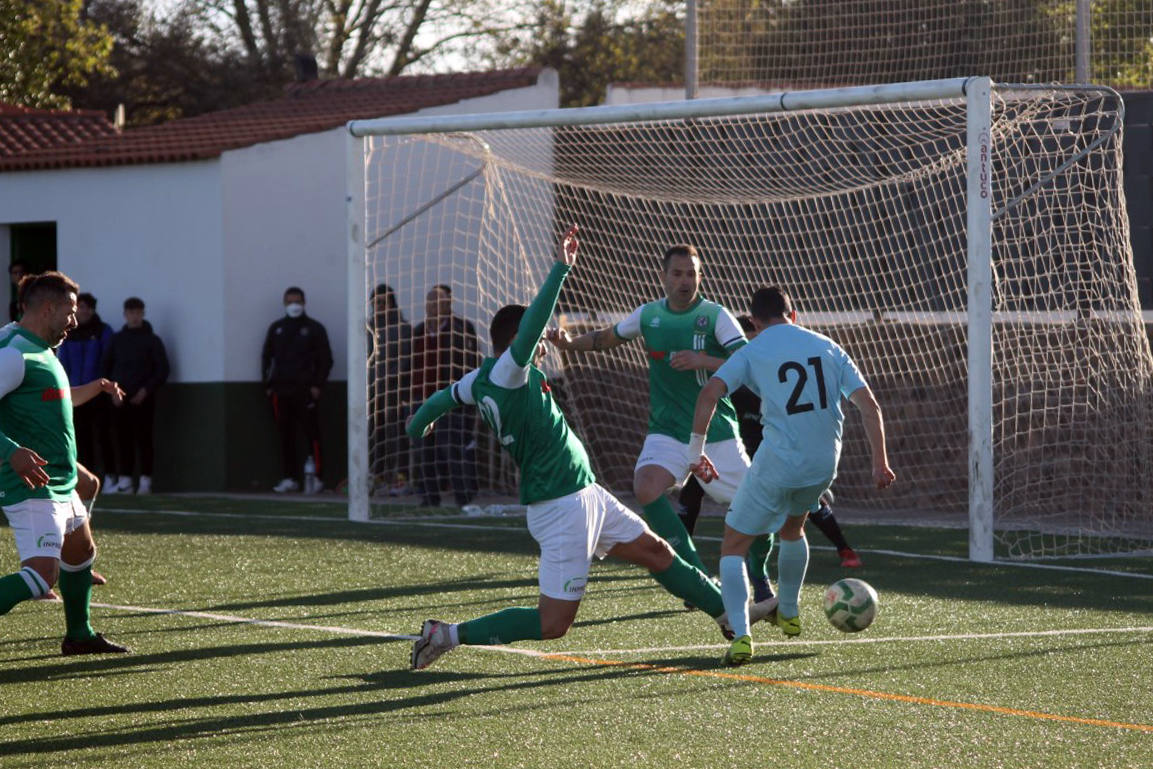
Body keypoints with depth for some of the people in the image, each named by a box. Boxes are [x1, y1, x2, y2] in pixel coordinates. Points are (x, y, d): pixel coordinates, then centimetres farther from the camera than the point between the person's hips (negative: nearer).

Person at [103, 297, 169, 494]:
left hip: (143, 399, -3)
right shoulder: (117, 339, 11)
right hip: (120, 400, 3)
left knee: (144, 439, -3)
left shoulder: (152, 340, 2)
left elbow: (162, 370, 1)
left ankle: (145, 480, -1)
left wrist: (146, 390, -9)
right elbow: (107, 367, 12)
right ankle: (124, 480, 5)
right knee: (123, 440, 2)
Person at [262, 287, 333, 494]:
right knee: (285, 435, 3)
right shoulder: (276, 328, 16)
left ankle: (315, 476, -7)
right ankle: (289, 478, 7)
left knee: (311, 434, -8)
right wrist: (268, 385, 9)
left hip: (306, 391, -4)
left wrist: (317, 385, -7)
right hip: (281, 391, 4)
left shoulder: (314, 329, 6)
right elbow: (266, 357, 19)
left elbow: (326, 359, 3)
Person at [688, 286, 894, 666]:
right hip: (824, 464, 5)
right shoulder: (827, 347, 11)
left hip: (777, 464, -5)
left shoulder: (751, 352, 0)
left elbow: (709, 393, -14)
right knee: (792, 529, 34)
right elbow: (868, 405, 6)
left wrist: (696, 451, -7)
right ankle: (788, 614, 49)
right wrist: (880, 462, 11)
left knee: (733, 547, 5)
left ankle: (740, 636, -13)